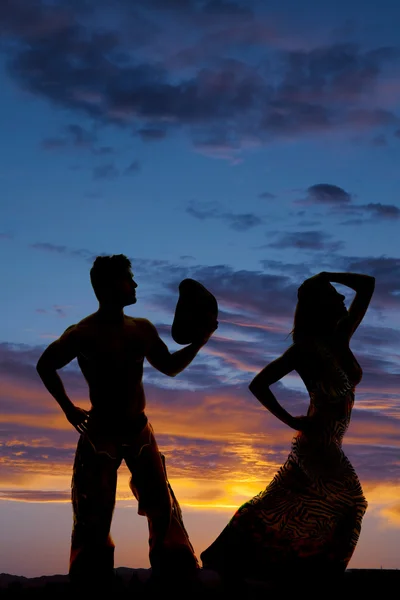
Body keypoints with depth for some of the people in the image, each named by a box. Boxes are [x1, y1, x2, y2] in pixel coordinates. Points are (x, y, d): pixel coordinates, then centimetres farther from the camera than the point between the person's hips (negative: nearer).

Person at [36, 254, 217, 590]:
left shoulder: (142, 330, 1)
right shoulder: (83, 334, -13)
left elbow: (170, 367, 13)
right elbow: (46, 365, 0)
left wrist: (200, 340, 2)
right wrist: (68, 408, 0)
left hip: (139, 431, 4)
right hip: (100, 434, -4)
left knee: (163, 506, 5)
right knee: (93, 515, 3)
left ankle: (176, 574, 17)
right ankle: (91, 578, 18)